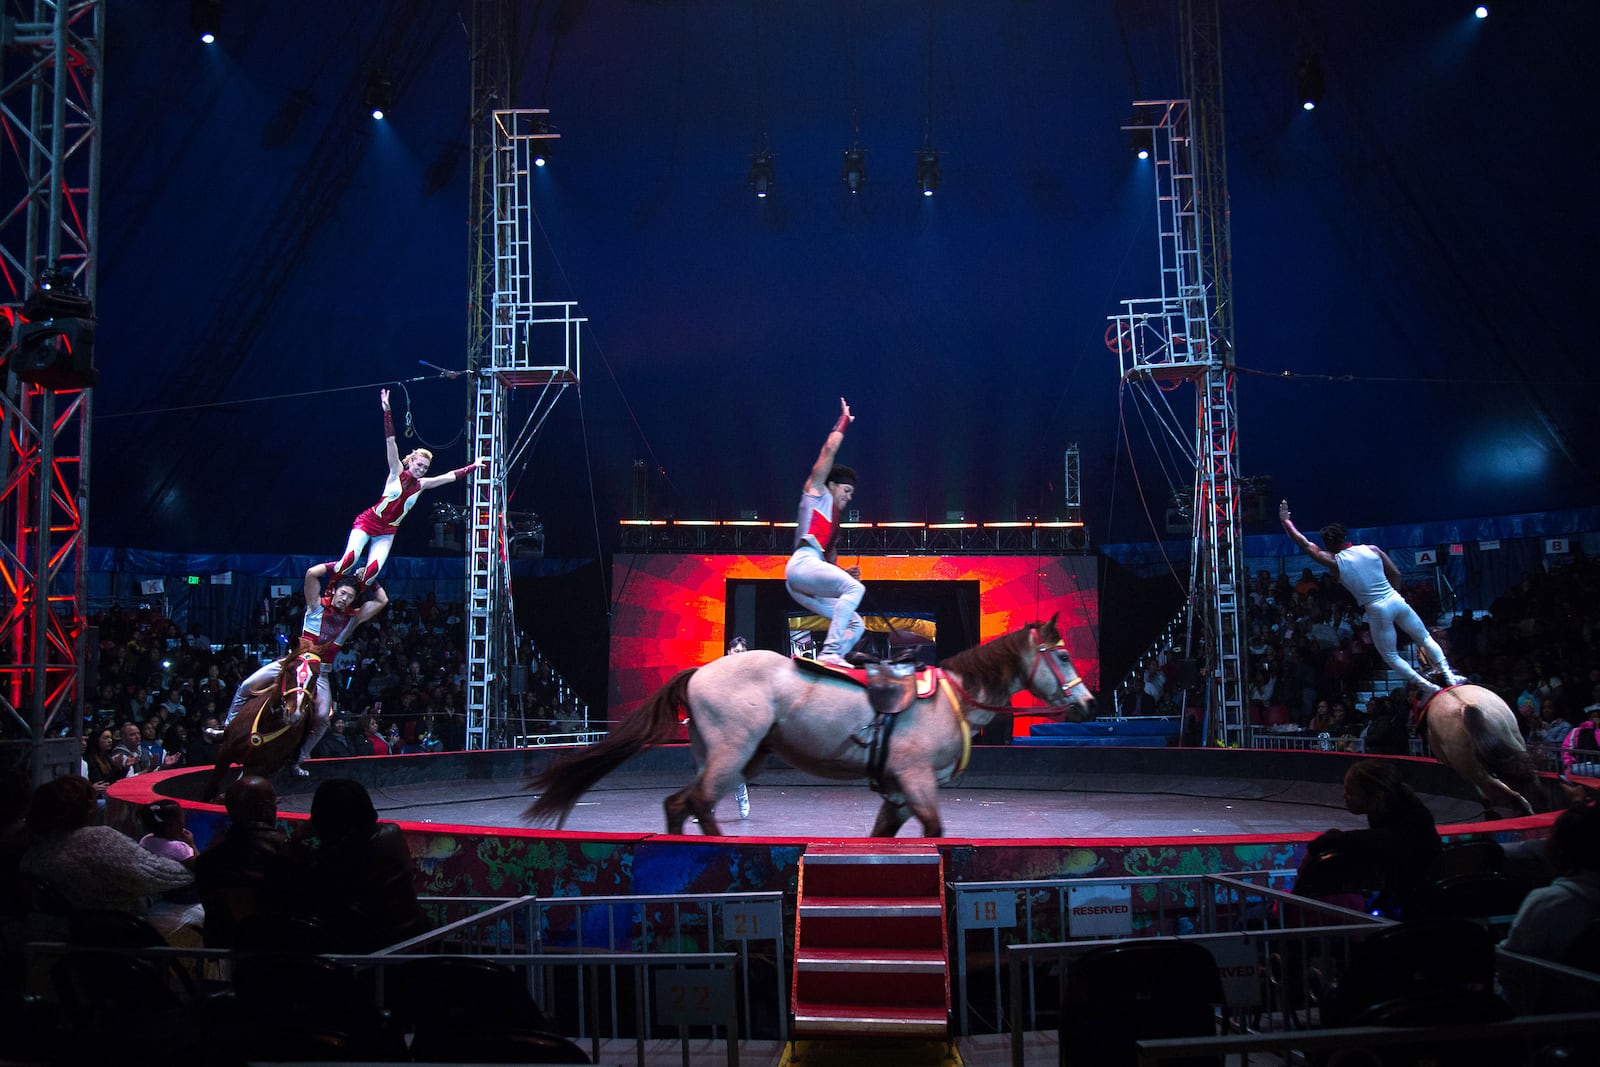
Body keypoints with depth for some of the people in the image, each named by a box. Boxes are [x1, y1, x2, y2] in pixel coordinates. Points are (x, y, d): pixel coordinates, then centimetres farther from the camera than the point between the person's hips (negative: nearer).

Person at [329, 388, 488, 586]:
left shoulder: (422, 484, 6)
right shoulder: (397, 472, -5)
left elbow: (451, 476, 11)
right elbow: (390, 441, -13)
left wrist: (473, 466, 11)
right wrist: (387, 411, -21)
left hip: (387, 531, 4)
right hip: (368, 522, -4)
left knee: (373, 571, -15)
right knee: (350, 559, -23)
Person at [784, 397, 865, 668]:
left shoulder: (834, 524, 36)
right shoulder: (817, 493, 18)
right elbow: (829, 450, 11)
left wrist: (844, 573, 14)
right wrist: (844, 421, 20)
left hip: (804, 588, 8)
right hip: (802, 564, -8)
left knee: (856, 624, 1)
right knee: (856, 588, -27)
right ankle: (830, 653, -37)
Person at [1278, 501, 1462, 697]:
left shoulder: (1333, 562, -7)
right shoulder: (1372, 549, 2)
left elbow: (1305, 544, 1)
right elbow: (1396, 574, 5)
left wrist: (1285, 520, 8)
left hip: (1377, 610, -3)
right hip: (1396, 600, 3)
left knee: (1391, 657, 14)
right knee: (1425, 639, 21)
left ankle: (1429, 687, 7)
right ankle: (1448, 675, 10)